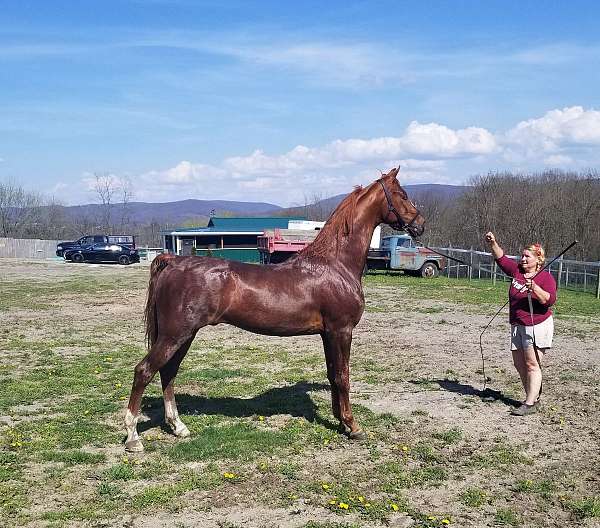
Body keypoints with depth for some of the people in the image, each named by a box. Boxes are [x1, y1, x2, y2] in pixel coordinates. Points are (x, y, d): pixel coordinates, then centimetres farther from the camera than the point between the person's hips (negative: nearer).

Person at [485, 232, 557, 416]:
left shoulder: (546, 277, -6)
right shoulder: (516, 270, 9)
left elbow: (549, 300, -17)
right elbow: (501, 257, 8)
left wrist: (534, 287, -27)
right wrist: (493, 243, -8)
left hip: (537, 325, -7)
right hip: (517, 326, 7)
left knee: (532, 365, -9)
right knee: (519, 364, 9)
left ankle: (530, 404, -7)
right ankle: (533, 397, 20)